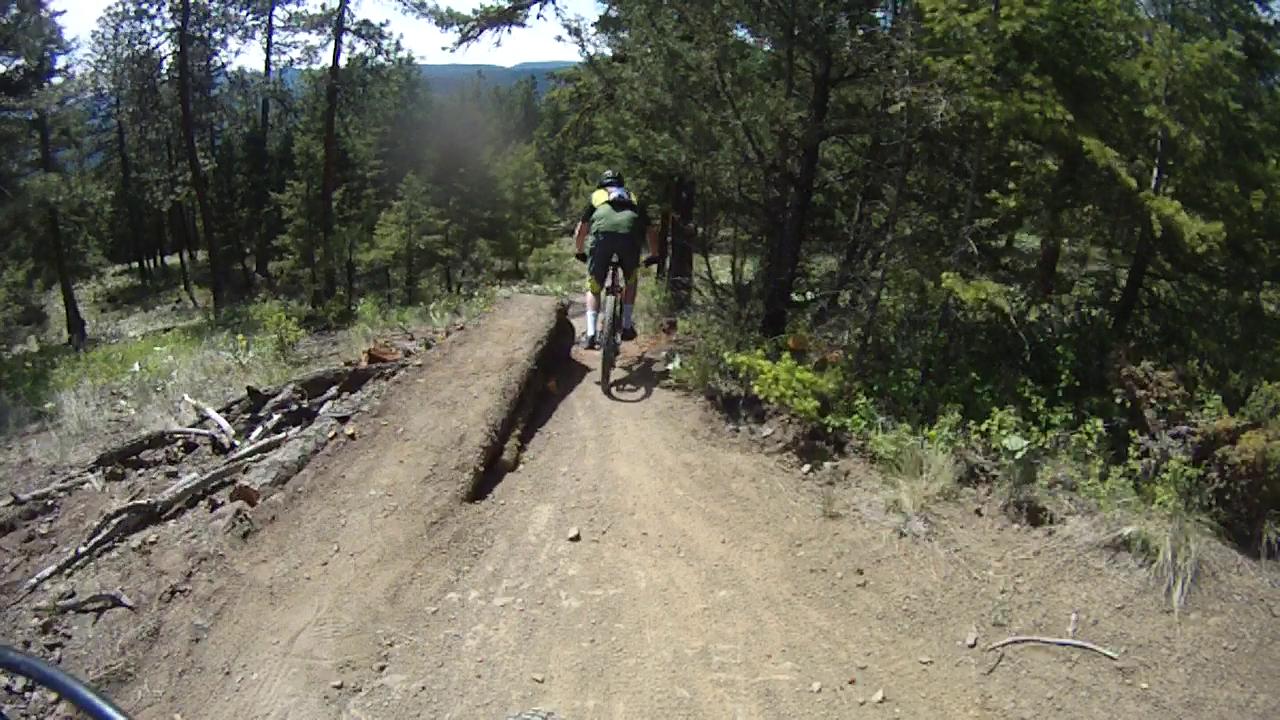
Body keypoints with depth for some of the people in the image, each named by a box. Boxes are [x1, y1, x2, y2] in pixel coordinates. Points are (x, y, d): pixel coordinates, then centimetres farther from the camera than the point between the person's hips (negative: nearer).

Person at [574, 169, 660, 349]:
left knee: (594, 288, 13)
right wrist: (654, 256, 48)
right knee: (631, 280, 27)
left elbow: (580, 231, 27)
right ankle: (627, 326, 24)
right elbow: (651, 230, 35)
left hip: (602, 235, -1)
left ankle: (590, 334, 2)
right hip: (630, 236, 1)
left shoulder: (596, 195, 31)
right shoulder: (633, 198, 36)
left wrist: (580, 252, 43)